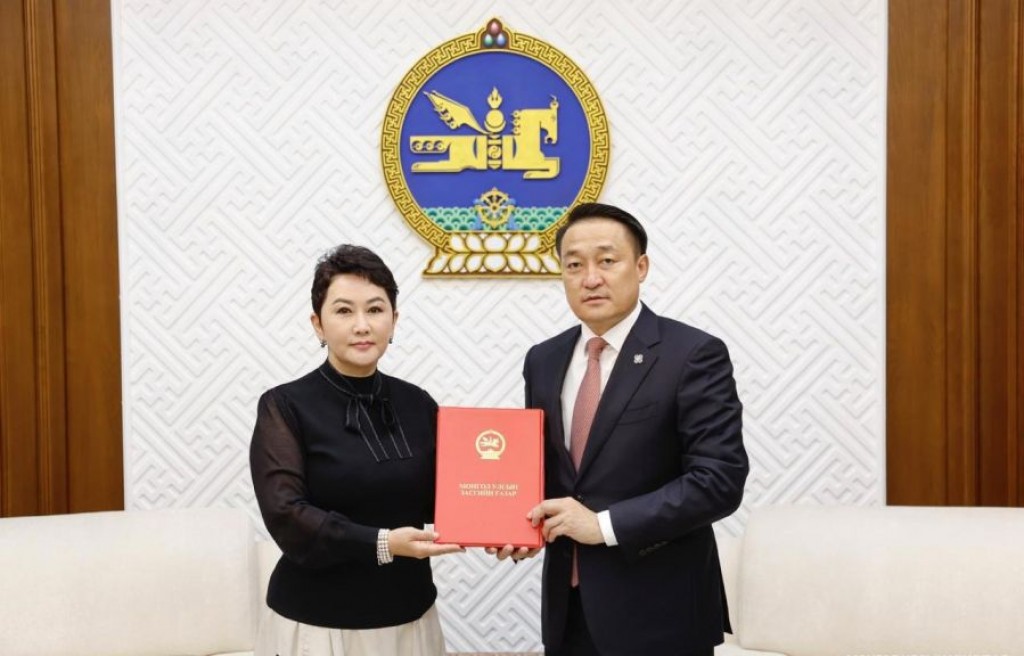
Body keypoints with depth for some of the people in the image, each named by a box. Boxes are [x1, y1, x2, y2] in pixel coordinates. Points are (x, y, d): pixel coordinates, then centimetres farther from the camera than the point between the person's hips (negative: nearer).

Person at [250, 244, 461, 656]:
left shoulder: (418, 404, 2)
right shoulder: (284, 407, -8)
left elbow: (437, 497, 6)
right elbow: (285, 514, -16)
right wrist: (381, 543, -26)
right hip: (317, 622, -3)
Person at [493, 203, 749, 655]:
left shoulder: (694, 354, -11)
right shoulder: (543, 360, 6)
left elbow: (720, 479, -17)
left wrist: (605, 524, -20)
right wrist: (524, 523, -4)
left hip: (658, 610, -5)